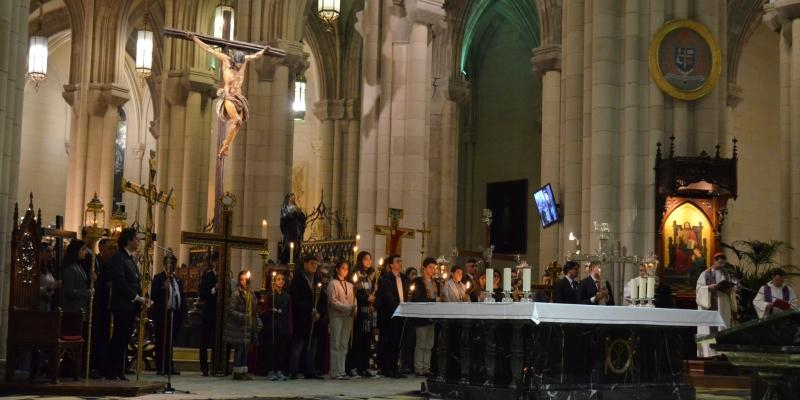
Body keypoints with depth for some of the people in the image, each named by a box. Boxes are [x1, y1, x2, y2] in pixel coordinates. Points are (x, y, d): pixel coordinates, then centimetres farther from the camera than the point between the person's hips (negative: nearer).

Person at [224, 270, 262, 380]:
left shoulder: (251, 294, 13)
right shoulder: (235, 294, -9)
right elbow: (231, 310, -14)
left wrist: (258, 323, 11)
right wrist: (242, 316, -25)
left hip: (249, 326, 7)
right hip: (238, 326, -7)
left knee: (245, 350, 9)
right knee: (239, 349, -4)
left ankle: (244, 372, 15)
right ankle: (237, 372, 1)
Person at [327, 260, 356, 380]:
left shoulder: (350, 285, 17)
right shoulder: (333, 283, 1)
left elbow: (353, 301, 14)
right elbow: (333, 301, -8)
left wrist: (354, 309, -7)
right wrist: (347, 308, -16)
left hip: (348, 316, 5)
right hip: (337, 316, -5)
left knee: (344, 344, 5)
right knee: (336, 344, -5)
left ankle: (342, 370, 6)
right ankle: (336, 372, -5)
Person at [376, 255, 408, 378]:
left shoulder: (403, 279, 15)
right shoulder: (386, 279, -7)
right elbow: (389, 298, -14)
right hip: (389, 315, -7)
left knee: (397, 342, 8)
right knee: (388, 342, -4)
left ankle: (394, 368, 12)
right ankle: (387, 369, 0)